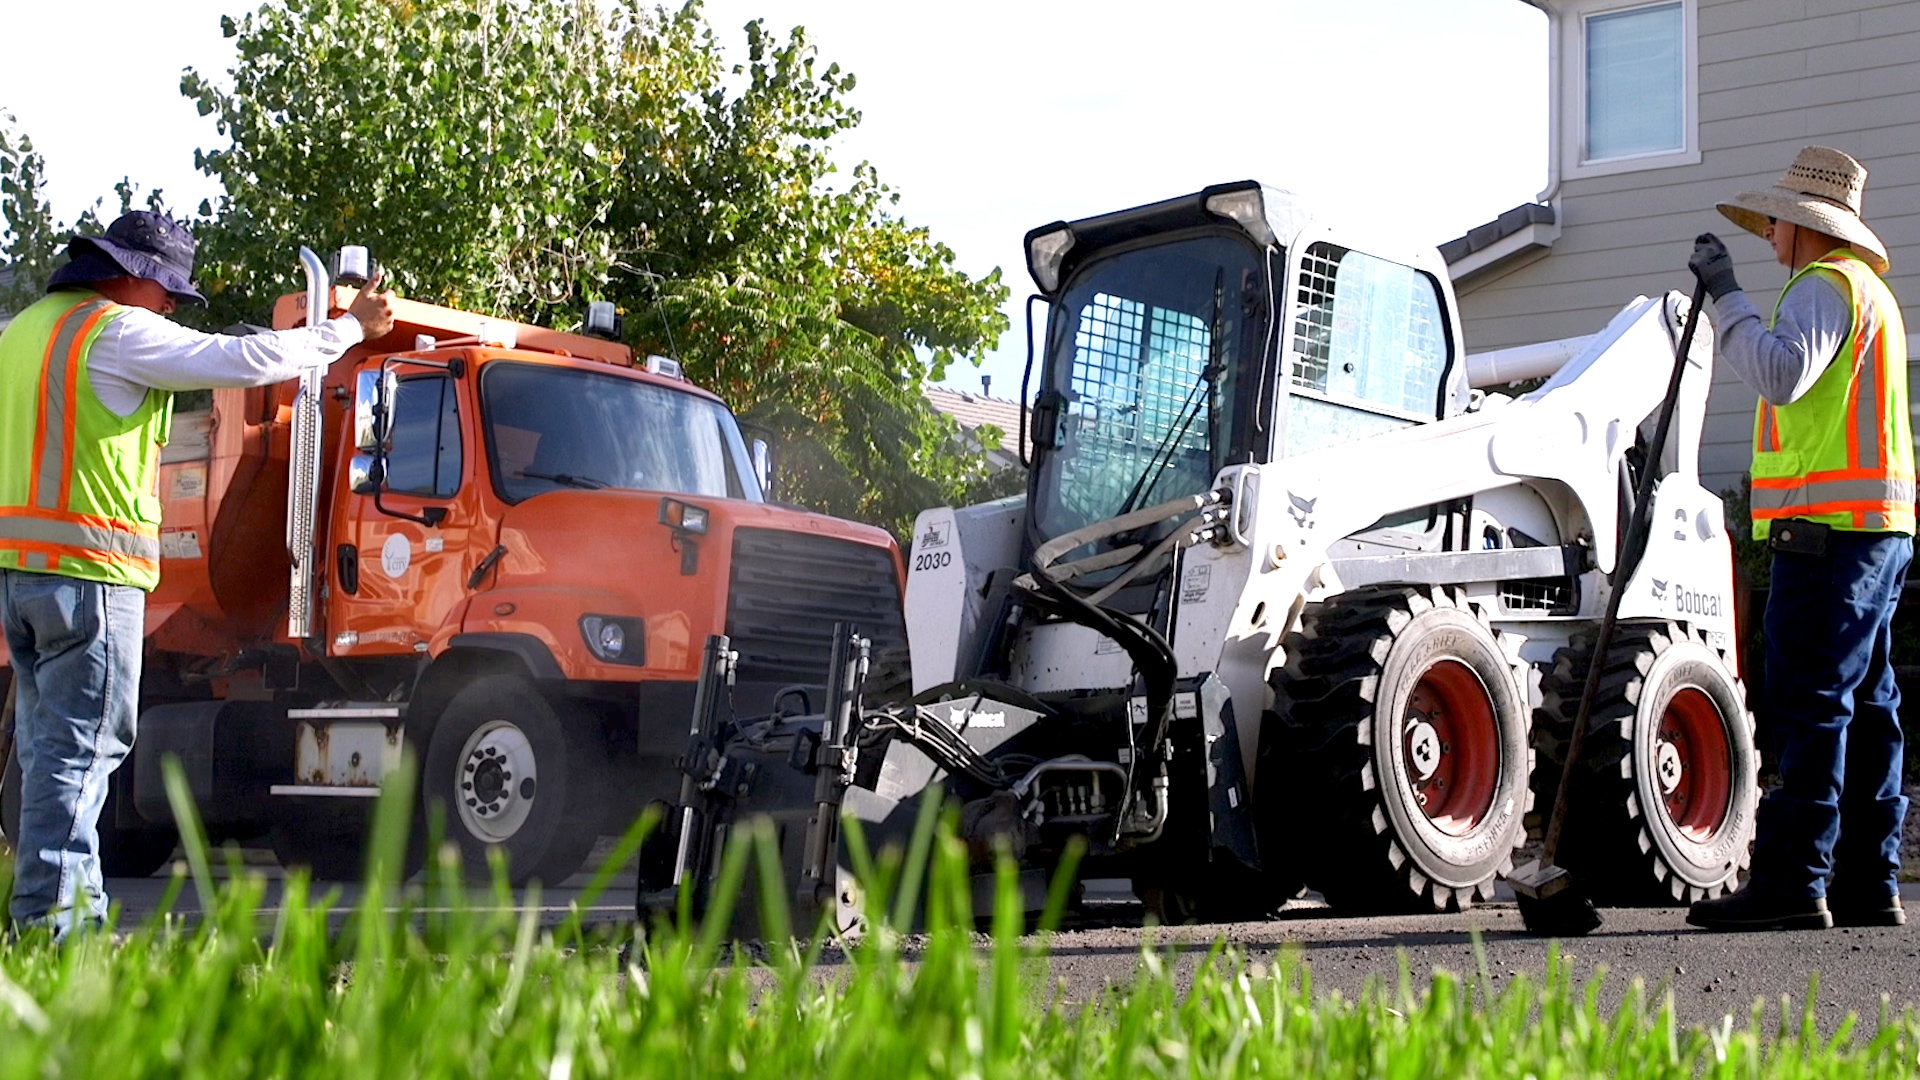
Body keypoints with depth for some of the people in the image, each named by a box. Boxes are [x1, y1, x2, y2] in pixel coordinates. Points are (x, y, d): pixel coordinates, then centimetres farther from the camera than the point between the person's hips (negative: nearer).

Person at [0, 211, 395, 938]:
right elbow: (246, 360, -12)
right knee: (79, 748, -7)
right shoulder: (119, 331, -10)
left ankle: (68, 911, 16)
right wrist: (350, 329, -3)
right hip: (90, 567, -9)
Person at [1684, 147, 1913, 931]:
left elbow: (1781, 373, -22)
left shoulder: (1825, 284, -6)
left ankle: (1793, 882, -14)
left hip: (1827, 526, -10)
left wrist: (1725, 295, -16)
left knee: (1810, 704, -12)